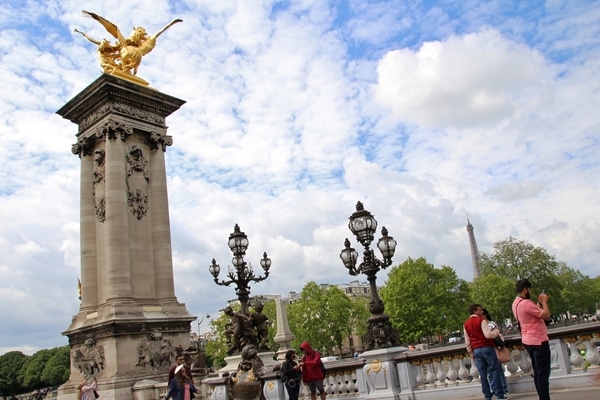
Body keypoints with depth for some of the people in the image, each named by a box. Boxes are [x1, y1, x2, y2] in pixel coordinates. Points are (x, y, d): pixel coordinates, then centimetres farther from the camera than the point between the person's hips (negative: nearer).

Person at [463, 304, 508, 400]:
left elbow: (467, 342, 11)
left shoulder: (466, 324, 11)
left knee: (483, 374, 8)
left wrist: (472, 354, 17)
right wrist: (496, 332, 1)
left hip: (476, 350, 5)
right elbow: (488, 335, -17)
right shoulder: (481, 320, -7)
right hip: (487, 348, -5)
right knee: (494, 371, 0)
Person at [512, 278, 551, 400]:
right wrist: (544, 301, -7)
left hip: (529, 340, 10)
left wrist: (539, 302, 12)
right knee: (543, 373, -5)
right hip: (538, 340, -10)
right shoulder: (526, 303, -22)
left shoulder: (516, 303, 9)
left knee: (537, 372, 15)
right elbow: (546, 315, -20)